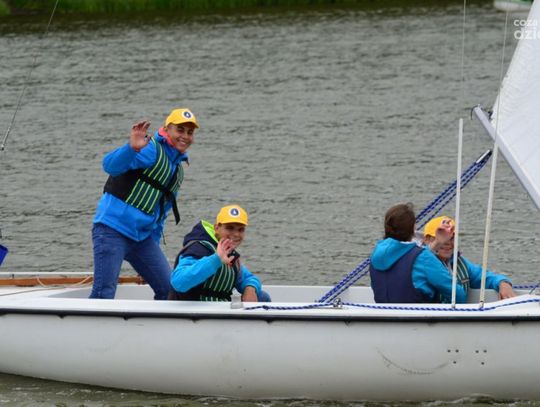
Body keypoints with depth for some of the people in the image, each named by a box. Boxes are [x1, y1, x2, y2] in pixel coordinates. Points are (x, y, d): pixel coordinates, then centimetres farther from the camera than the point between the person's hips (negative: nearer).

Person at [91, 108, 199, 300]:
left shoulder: (178, 169, 19)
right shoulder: (151, 149, -9)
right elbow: (111, 166, -27)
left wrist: (154, 246, 23)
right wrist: (132, 148, -46)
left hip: (143, 238, 9)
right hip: (113, 230, -9)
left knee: (170, 290, 4)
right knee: (103, 294, -15)